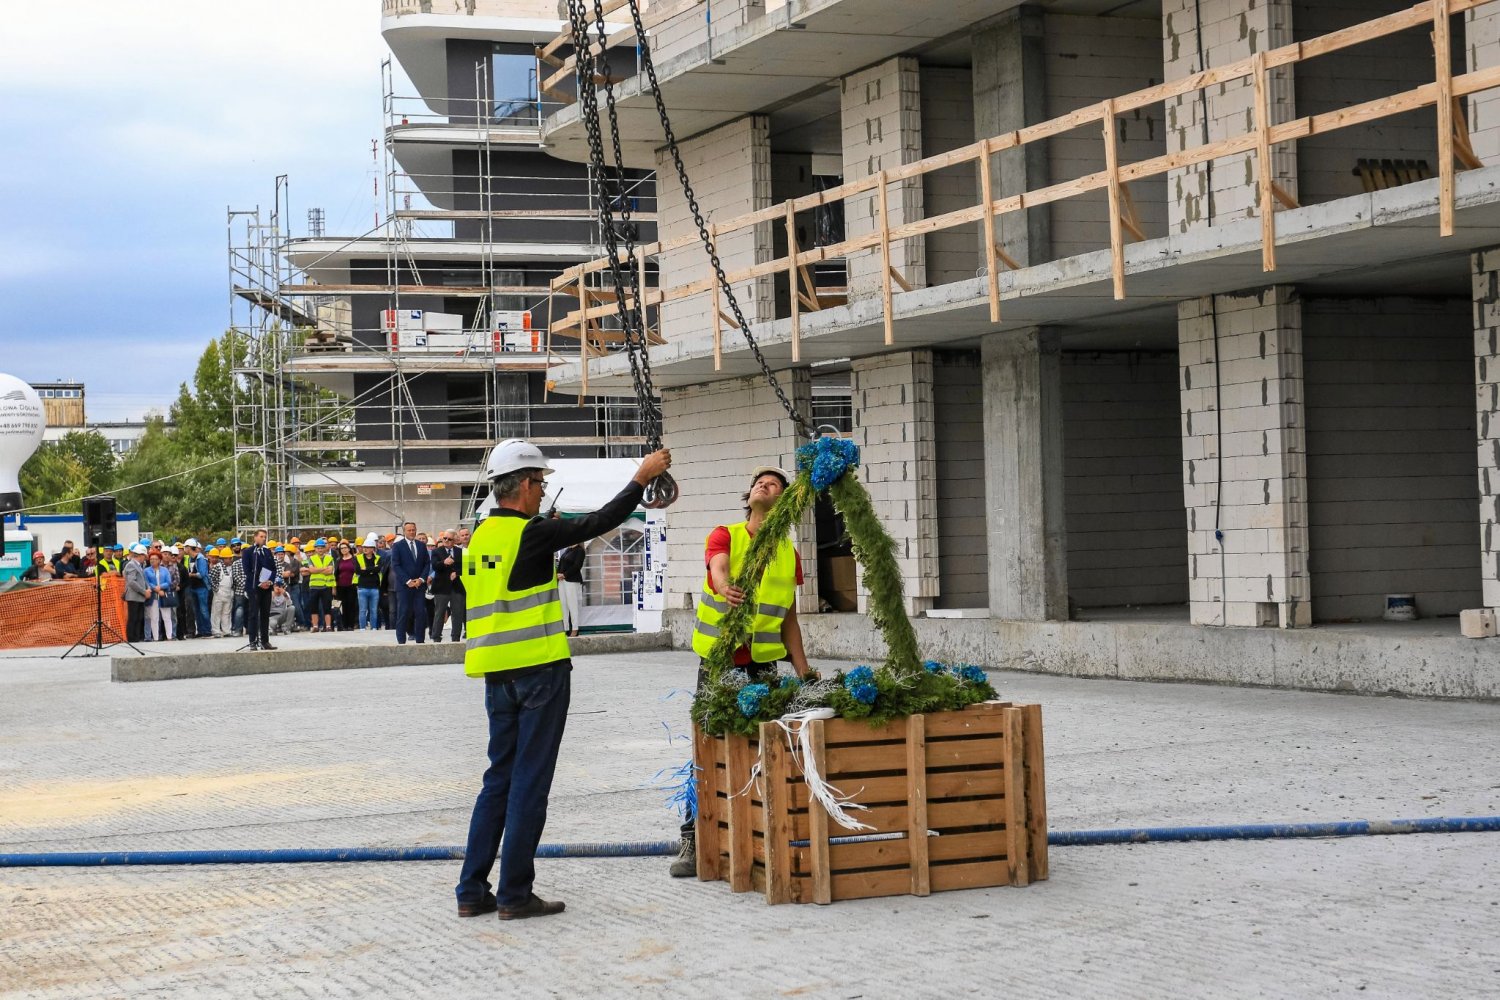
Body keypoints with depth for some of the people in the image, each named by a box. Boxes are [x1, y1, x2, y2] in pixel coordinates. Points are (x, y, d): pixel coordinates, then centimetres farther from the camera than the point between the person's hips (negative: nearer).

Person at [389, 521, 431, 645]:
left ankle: (420, 640, 4)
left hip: (419, 584, 3)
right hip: (404, 585, -3)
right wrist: (407, 581, -13)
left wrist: (421, 579, -5)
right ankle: (401, 641, 0)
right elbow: (395, 566, -5)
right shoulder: (397, 546, 1)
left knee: (421, 612, -1)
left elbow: (427, 564, 11)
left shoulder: (422, 545, 13)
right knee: (403, 613, -4)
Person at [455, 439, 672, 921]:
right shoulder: (529, 534, -13)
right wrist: (642, 479, -1)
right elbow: (597, 522, -10)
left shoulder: (481, 537, 10)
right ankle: (515, 894, 2)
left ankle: (472, 890, 12)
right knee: (529, 782, -1)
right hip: (539, 670, -8)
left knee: (500, 778, 13)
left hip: (498, 676, 8)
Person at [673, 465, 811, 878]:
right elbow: (718, 569, -23)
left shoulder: (789, 554, 10)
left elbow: (789, 620, 15)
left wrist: (804, 674, 8)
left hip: (763, 665, 3)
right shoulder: (725, 536, 0)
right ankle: (693, 841, 2)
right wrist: (725, 589, -47)